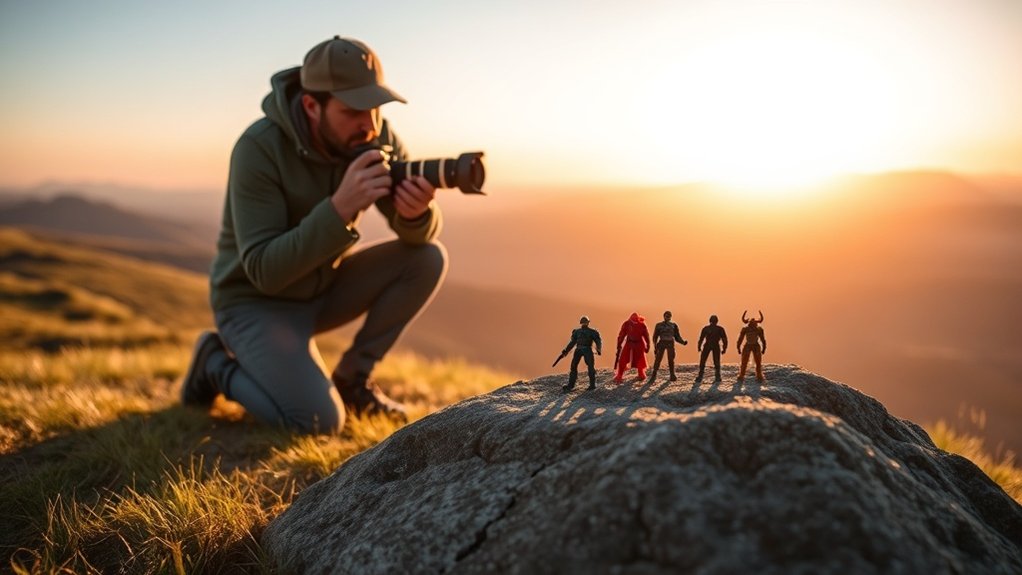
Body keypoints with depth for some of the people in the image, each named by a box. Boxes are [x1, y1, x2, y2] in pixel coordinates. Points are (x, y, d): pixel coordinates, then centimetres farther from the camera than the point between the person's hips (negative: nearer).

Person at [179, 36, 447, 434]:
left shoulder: (375, 136, -11)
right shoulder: (259, 148, -26)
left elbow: (419, 236, -11)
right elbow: (265, 271, -30)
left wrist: (417, 212, -36)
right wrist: (340, 207, -42)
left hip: (323, 288, 6)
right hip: (256, 301, -6)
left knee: (429, 257, -14)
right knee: (319, 420, -24)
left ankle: (352, 378, 2)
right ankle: (217, 364, 6)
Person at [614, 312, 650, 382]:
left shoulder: (642, 325, -15)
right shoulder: (626, 324, -14)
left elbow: (646, 335, -2)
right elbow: (621, 334, -5)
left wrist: (647, 345, 2)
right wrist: (619, 344, -4)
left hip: (639, 344, -1)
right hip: (629, 343, 1)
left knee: (640, 360, 6)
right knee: (622, 360, -6)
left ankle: (641, 375, 30)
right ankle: (619, 376, 3)